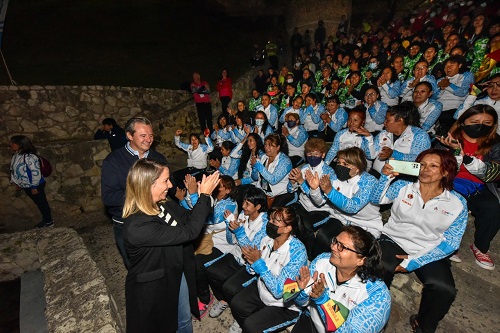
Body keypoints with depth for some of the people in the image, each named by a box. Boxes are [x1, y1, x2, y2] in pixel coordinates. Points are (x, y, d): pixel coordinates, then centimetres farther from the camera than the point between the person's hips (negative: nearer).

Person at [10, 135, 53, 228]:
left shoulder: (29, 157, -24)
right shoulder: (16, 155, 5)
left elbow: (36, 173, -24)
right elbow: (16, 170, 17)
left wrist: (34, 187, -21)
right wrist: (18, 184, 20)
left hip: (34, 186, -9)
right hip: (26, 186, 9)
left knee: (42, 203, 5)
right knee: (38, 203, 19)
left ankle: (49, 221, 19)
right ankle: (45, 220, 32)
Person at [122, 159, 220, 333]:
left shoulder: (164, 204, -12)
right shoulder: (137, 227, -36)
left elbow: (189, 218, -2)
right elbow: (188, 232, -36)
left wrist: (204, 195, -20)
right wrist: (204, 196, -30)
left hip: (178, 274, 7)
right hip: (154, 287, -6)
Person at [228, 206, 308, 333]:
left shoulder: (297, 252, -30)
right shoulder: (267, 239, -11)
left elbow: (279, 291, -29)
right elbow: (253, 271, 2)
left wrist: (259, 263, -28)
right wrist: (252, 262, -21)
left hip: (285, 306, -5)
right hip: (261, 289, 6)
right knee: (235, 304, -3)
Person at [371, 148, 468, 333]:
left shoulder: (457, 203, -2)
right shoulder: (403, 187, -2)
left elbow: (450, 243, -3)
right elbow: (376, 199, -11)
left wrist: (414, 261, -12)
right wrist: (386, 177, -28)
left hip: (429, 252, 2)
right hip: (394, 241, -1)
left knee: (445, 289, -26)